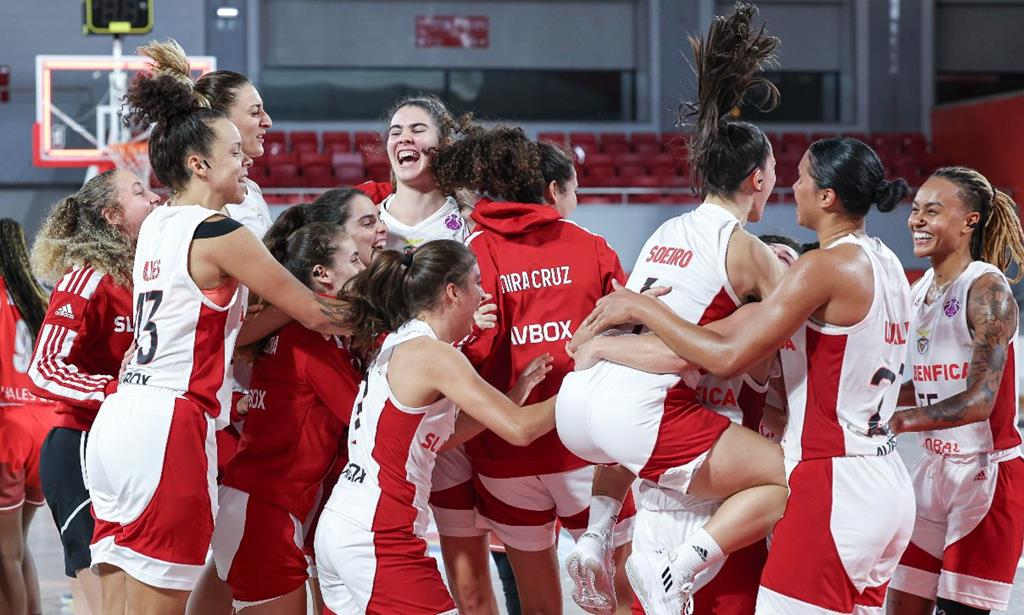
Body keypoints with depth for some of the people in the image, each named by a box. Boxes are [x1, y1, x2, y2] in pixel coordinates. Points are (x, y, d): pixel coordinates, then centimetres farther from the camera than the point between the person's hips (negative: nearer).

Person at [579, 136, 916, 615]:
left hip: (832, 488, -10)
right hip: (886, 485, 10)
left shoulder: (825, 266, -15)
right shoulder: (885, 263, 11)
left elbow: (727, 355, -18)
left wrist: (640, 308, -8)